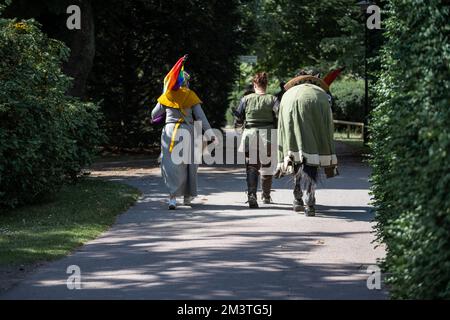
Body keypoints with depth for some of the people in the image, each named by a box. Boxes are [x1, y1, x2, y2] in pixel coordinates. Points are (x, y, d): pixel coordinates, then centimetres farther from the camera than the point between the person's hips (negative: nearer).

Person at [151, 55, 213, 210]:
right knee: (188, 165, 15)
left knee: (171, 164, -1)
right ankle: (188, 196, 24)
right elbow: (201, 116, -3)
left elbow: (154, 114, 13)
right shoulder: (190, 96, 0)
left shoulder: (166, 96, 4)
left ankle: (173, 197, -17)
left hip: (169, 130, 0)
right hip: (187, 131, 0)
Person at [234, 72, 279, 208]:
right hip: (268, 135, 0)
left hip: (250, 134, 0)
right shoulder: (272, 99, -3)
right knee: (267, 167, 15)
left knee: (251, 168, 1)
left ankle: (252, 195, -19)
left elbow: (238, 118, 4)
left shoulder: (246, 99, 0)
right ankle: (266, 196, 26)